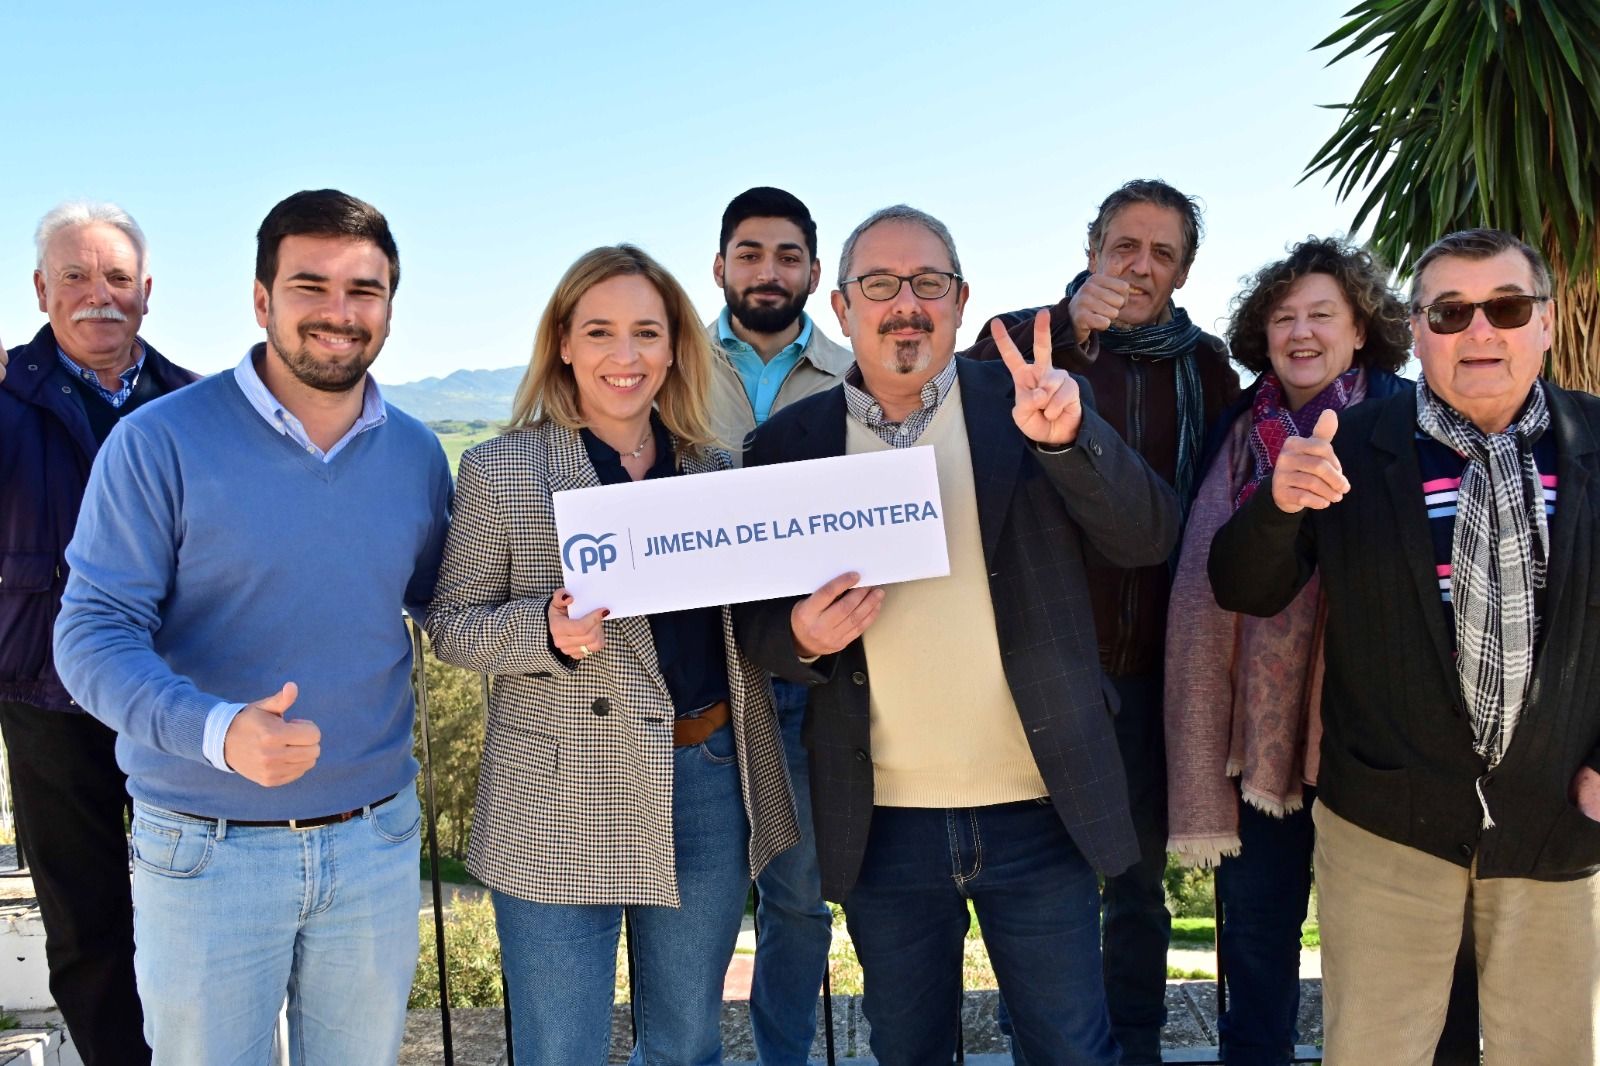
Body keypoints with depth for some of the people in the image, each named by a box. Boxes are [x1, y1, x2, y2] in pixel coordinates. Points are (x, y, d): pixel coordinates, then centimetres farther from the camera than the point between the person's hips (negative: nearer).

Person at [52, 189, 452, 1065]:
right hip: (207, 851, -3)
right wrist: (217, 731, -31)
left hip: (377, 839, 4)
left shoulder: (417, 454, 2)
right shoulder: (159, 442, -12)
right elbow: (92, 633, -15)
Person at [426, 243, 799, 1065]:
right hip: (561, 806, -4)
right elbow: (451, 625, -4)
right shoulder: (500, 471, -6)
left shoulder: (710, 466, 6)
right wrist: (547, 629, -23)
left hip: (709, 782, 4)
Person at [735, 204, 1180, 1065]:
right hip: (881, 824, 1)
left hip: (1037, 810, -1)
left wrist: (1067, 437, -26)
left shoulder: (1030, 407, -1)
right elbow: (755, 618, 5)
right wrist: (800, 635, -18)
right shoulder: (791, 441, 0)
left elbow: (1147, 539, -10)